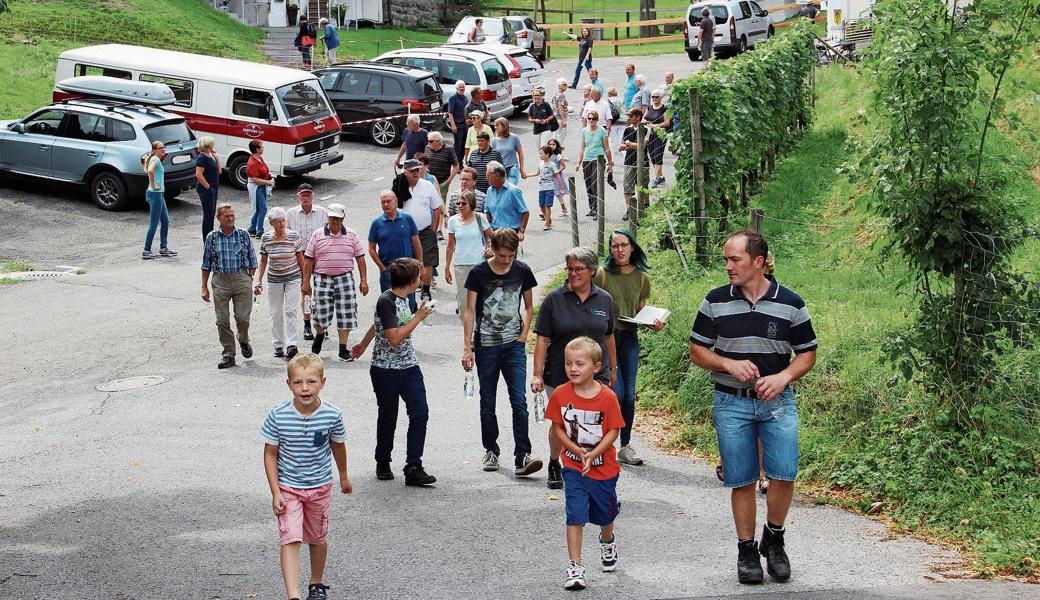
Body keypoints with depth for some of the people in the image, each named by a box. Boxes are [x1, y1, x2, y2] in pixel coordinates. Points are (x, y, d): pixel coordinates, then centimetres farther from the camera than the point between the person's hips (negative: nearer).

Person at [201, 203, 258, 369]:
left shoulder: (244, 235, 5)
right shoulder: (212, 237, 5)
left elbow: (252, 261, 11)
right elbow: (206, 264, 10)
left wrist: (249, 280, 4)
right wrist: (204, 287, 7)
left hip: (241, 278, -1)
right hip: (220, 280, 1)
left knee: (243, 317, -5)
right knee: (222, 320, -1)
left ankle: (244, 341, 26)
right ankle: (228, 354, 9)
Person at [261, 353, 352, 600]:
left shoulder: (332, 415, -14)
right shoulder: (278, 416, -19)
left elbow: (338, 446, 5)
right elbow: (270, 454, -9)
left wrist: (344, 477, 19)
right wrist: (275, 493, -12)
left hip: (320, 487, 2)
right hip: (288, 488, -2)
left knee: (318, 539, 17)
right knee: (290, 539, -14)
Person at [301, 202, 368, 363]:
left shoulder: (351, 235, 7)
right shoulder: (317, 235, 3)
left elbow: (360, 258, 8)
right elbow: (309, 259, 3)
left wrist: (363, 280, 3)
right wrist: (306, 281, -1)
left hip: (345, 279, 1)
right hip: (323, 279, -1)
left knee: (346, 314, 0)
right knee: (322, 314, -1)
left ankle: (343, 349, 9)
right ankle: (319, 335, 32)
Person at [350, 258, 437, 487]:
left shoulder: (402, 298, 8)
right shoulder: (386, 301, -17)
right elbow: (394, 338, -24)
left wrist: (363, 344, 37)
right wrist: (418, 318, -17)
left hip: (409, 366, 7)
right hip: (386, 369, -7)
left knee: (420, 413, -6)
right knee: (388, 418, 6)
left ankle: (414, 469, -6)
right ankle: (383, 465, 26)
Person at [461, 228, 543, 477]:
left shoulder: (522, 271, 0)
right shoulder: (478, 273, -7)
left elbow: (529, 307, 13)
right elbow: (470, 312, -4)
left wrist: (523, 336, 2)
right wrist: (467, 348, -9)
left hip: (513, 345, 1)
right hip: (486, 346, -1)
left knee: (519, 401, -10)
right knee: (487, 403, 8)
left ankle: (522, 457, -12)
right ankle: (491, 451, 24)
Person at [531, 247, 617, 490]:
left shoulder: (604, 300, 4)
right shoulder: (554, 299, -4)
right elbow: (542, 339, -4)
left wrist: (613, 369, 21)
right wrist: (537, 375, -9)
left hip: (596, 376, 1)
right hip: (559, 376, -1)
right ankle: (554, 466, 37)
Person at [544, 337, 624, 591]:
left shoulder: (607, 397, -15)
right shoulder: (560, 395, -10)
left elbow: (613, 431, -11)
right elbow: (557, 429, -3)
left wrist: (593, 454, -23)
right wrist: (576, 449, -17)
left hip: (603, 467, 0)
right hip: (574, 467, 0)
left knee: (604, 514, 19)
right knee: (575, 516, -9)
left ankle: (608, 542, 52)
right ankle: (575, 567, -4)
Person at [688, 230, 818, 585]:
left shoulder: (791, 304, -1)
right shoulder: (716, 302, 1)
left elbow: (807, 354, 5)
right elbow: (697, 351, 5)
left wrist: (783, 377, -13)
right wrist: (730, 364, -13)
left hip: (778, 402, 0)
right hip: (731, 403, 0)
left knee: (784, 474, -12)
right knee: (742, 482, 3)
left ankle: (773, 539, 12)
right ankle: (747, 550, 18)